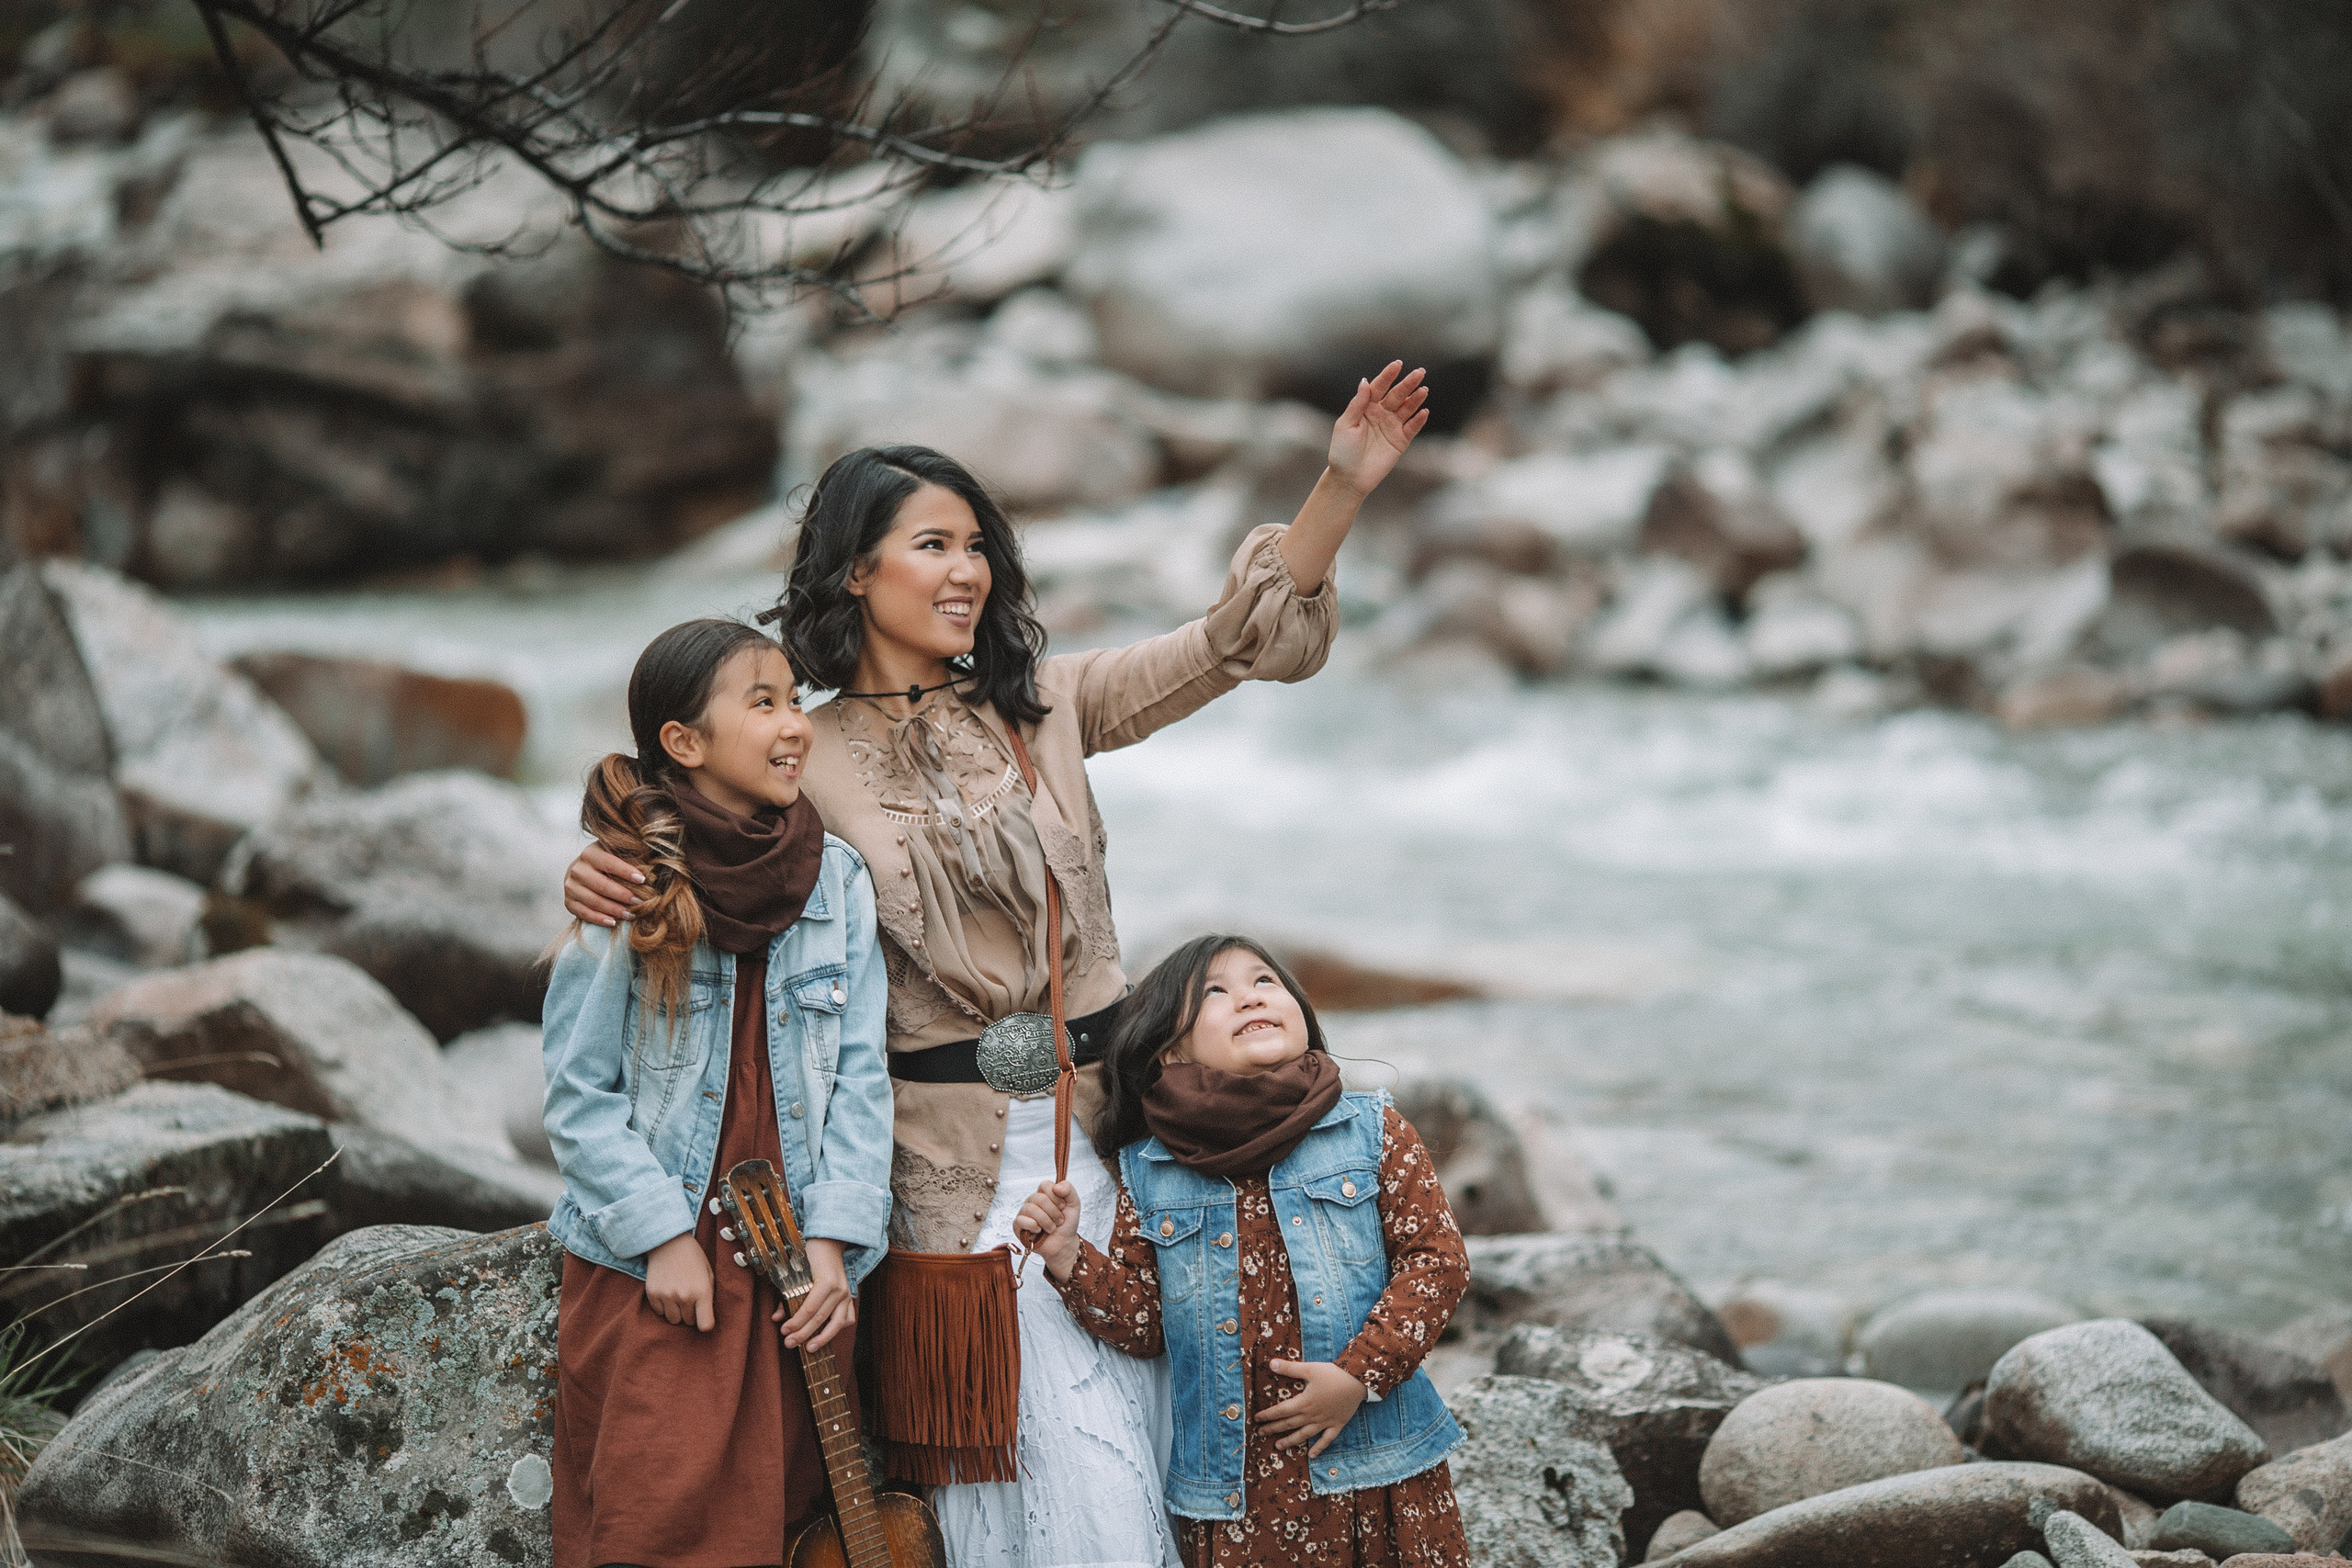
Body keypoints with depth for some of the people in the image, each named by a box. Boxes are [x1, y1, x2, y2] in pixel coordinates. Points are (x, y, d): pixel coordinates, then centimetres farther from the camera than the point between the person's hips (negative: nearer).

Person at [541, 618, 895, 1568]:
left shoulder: (836, 879, 2)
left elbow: (859, 1076, 3)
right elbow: (579, 1094, -7)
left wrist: (832, 1240, -6)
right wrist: (663, 1235, -12)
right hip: (647, 1273, -3)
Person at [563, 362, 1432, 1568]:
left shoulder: (1046, 703, 7)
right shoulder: (809, 761, 0)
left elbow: (1235, 644, 3)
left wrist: (1342, 488, -7)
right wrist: (607, 879, -15)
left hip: (1097, 1104, 3)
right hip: (952, 1143, -3)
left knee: (1130, 1414, 5)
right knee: (1067, 1440, -3)